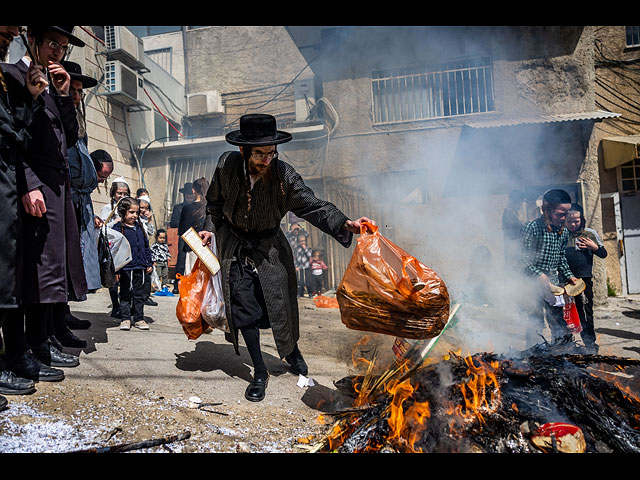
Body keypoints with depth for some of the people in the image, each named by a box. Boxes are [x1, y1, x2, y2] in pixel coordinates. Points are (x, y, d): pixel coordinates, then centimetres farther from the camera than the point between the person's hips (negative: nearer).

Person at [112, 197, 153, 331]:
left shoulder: (140, 227, 12)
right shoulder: (118, 228, -6)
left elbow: (146, 246, 18)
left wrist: (149, 263, 13)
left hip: (140, 268, 5)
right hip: (126, 268, -5)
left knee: (139, 294, 10)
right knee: (125, 295, 5)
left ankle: (139, 318, 18)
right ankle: (125, 319, 14)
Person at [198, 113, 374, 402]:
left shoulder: (284, 175, -21)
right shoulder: (227, 166, -15)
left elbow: (312, 206, -24)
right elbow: (215, 202, 6)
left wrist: (345, 224, -38)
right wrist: (210, 228, -3)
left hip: (269, 248, -1)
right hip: (235, 248, 1)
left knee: (280, 307, 5)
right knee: (245, 310, -2)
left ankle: (292, 353, 39)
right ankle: (260, 373, 16)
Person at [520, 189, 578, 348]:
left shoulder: (563, 231, 10)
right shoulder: (532, 228, -12)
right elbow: (525, 260, -14)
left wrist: (569, 276, 8)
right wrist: (543, 278, -19)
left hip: (554, 282, 6)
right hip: (534, 282, -6)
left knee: (560, 323, 9)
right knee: (536, 322, -4)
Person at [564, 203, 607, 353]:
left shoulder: (590, 233, 5)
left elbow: (604, 254, 11)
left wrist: (595, 247, -8)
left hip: (584, 280, -1)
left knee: (585, 313, 2)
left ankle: (590, 344, 14)